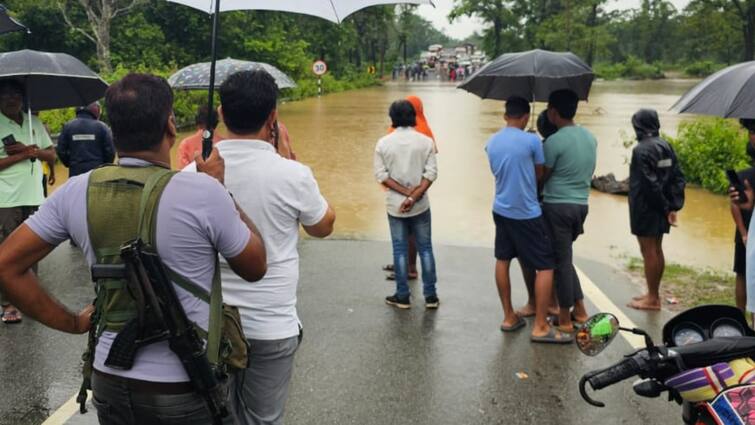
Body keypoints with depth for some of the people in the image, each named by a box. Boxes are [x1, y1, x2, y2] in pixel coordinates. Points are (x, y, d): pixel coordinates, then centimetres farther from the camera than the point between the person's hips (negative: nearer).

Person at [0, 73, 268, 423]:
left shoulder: (75, 192, -6)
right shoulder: (202, 192, -19)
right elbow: (255, 268, -4)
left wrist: (72, 322, 4)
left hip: (110, 384, 4)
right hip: (186, 391, -3)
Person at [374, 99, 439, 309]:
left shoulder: (383, 143, -4)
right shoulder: (425, 141, -4)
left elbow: (381, 175, -8)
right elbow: (431, 173, -11)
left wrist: (406, 193, -9)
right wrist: (414, 196, -13)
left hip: (395, 205, 0)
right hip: (421, 205, 0)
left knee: (400, 249, 8)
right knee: (425, 248, 10)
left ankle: (402, 296, 14)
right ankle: (430, 296, 14)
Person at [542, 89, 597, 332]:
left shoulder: (554, 142, -16)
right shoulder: (591, 138, 9)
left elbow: (541, 177, -8)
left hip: (557, 206, -7)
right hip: (581, 205, 8)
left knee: (561, 260, 1)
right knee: (564, 257, 21)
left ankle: (565, 319, 10)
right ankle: (580, 310, 21)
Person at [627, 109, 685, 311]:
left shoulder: (642, 149, -17)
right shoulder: (666, 146, 8)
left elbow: (649, 183, -20)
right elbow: (678, 178, 6)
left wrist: (664, 207, -11)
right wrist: (673, 206, 3)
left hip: (645, 208, -8)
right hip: (661, 209, 8)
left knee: (649, 252, -1)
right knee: (657, 250, 15)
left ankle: (652, 298, 5)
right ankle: (653, 294, 25)